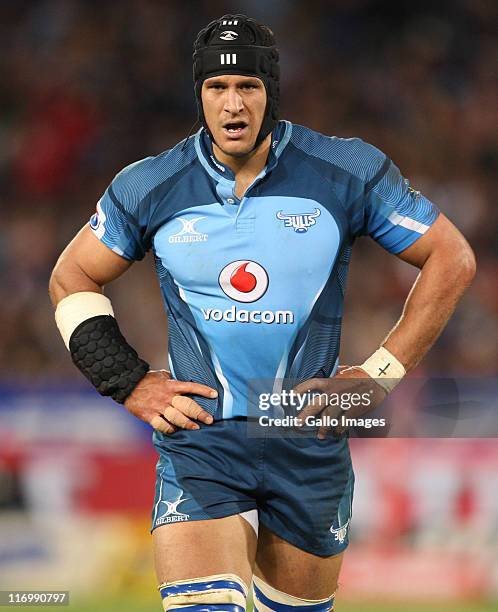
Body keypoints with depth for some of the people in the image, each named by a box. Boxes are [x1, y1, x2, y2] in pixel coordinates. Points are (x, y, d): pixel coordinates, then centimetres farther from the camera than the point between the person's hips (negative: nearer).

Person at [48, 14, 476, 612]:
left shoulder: (348, 172, -3)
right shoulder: (149, 187, 1)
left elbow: (451, 259, 5)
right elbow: (72, 279, 15)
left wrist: (381, 374, 1)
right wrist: (128, 383, 4)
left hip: (310, 438, 1)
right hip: (198, 439, -1)